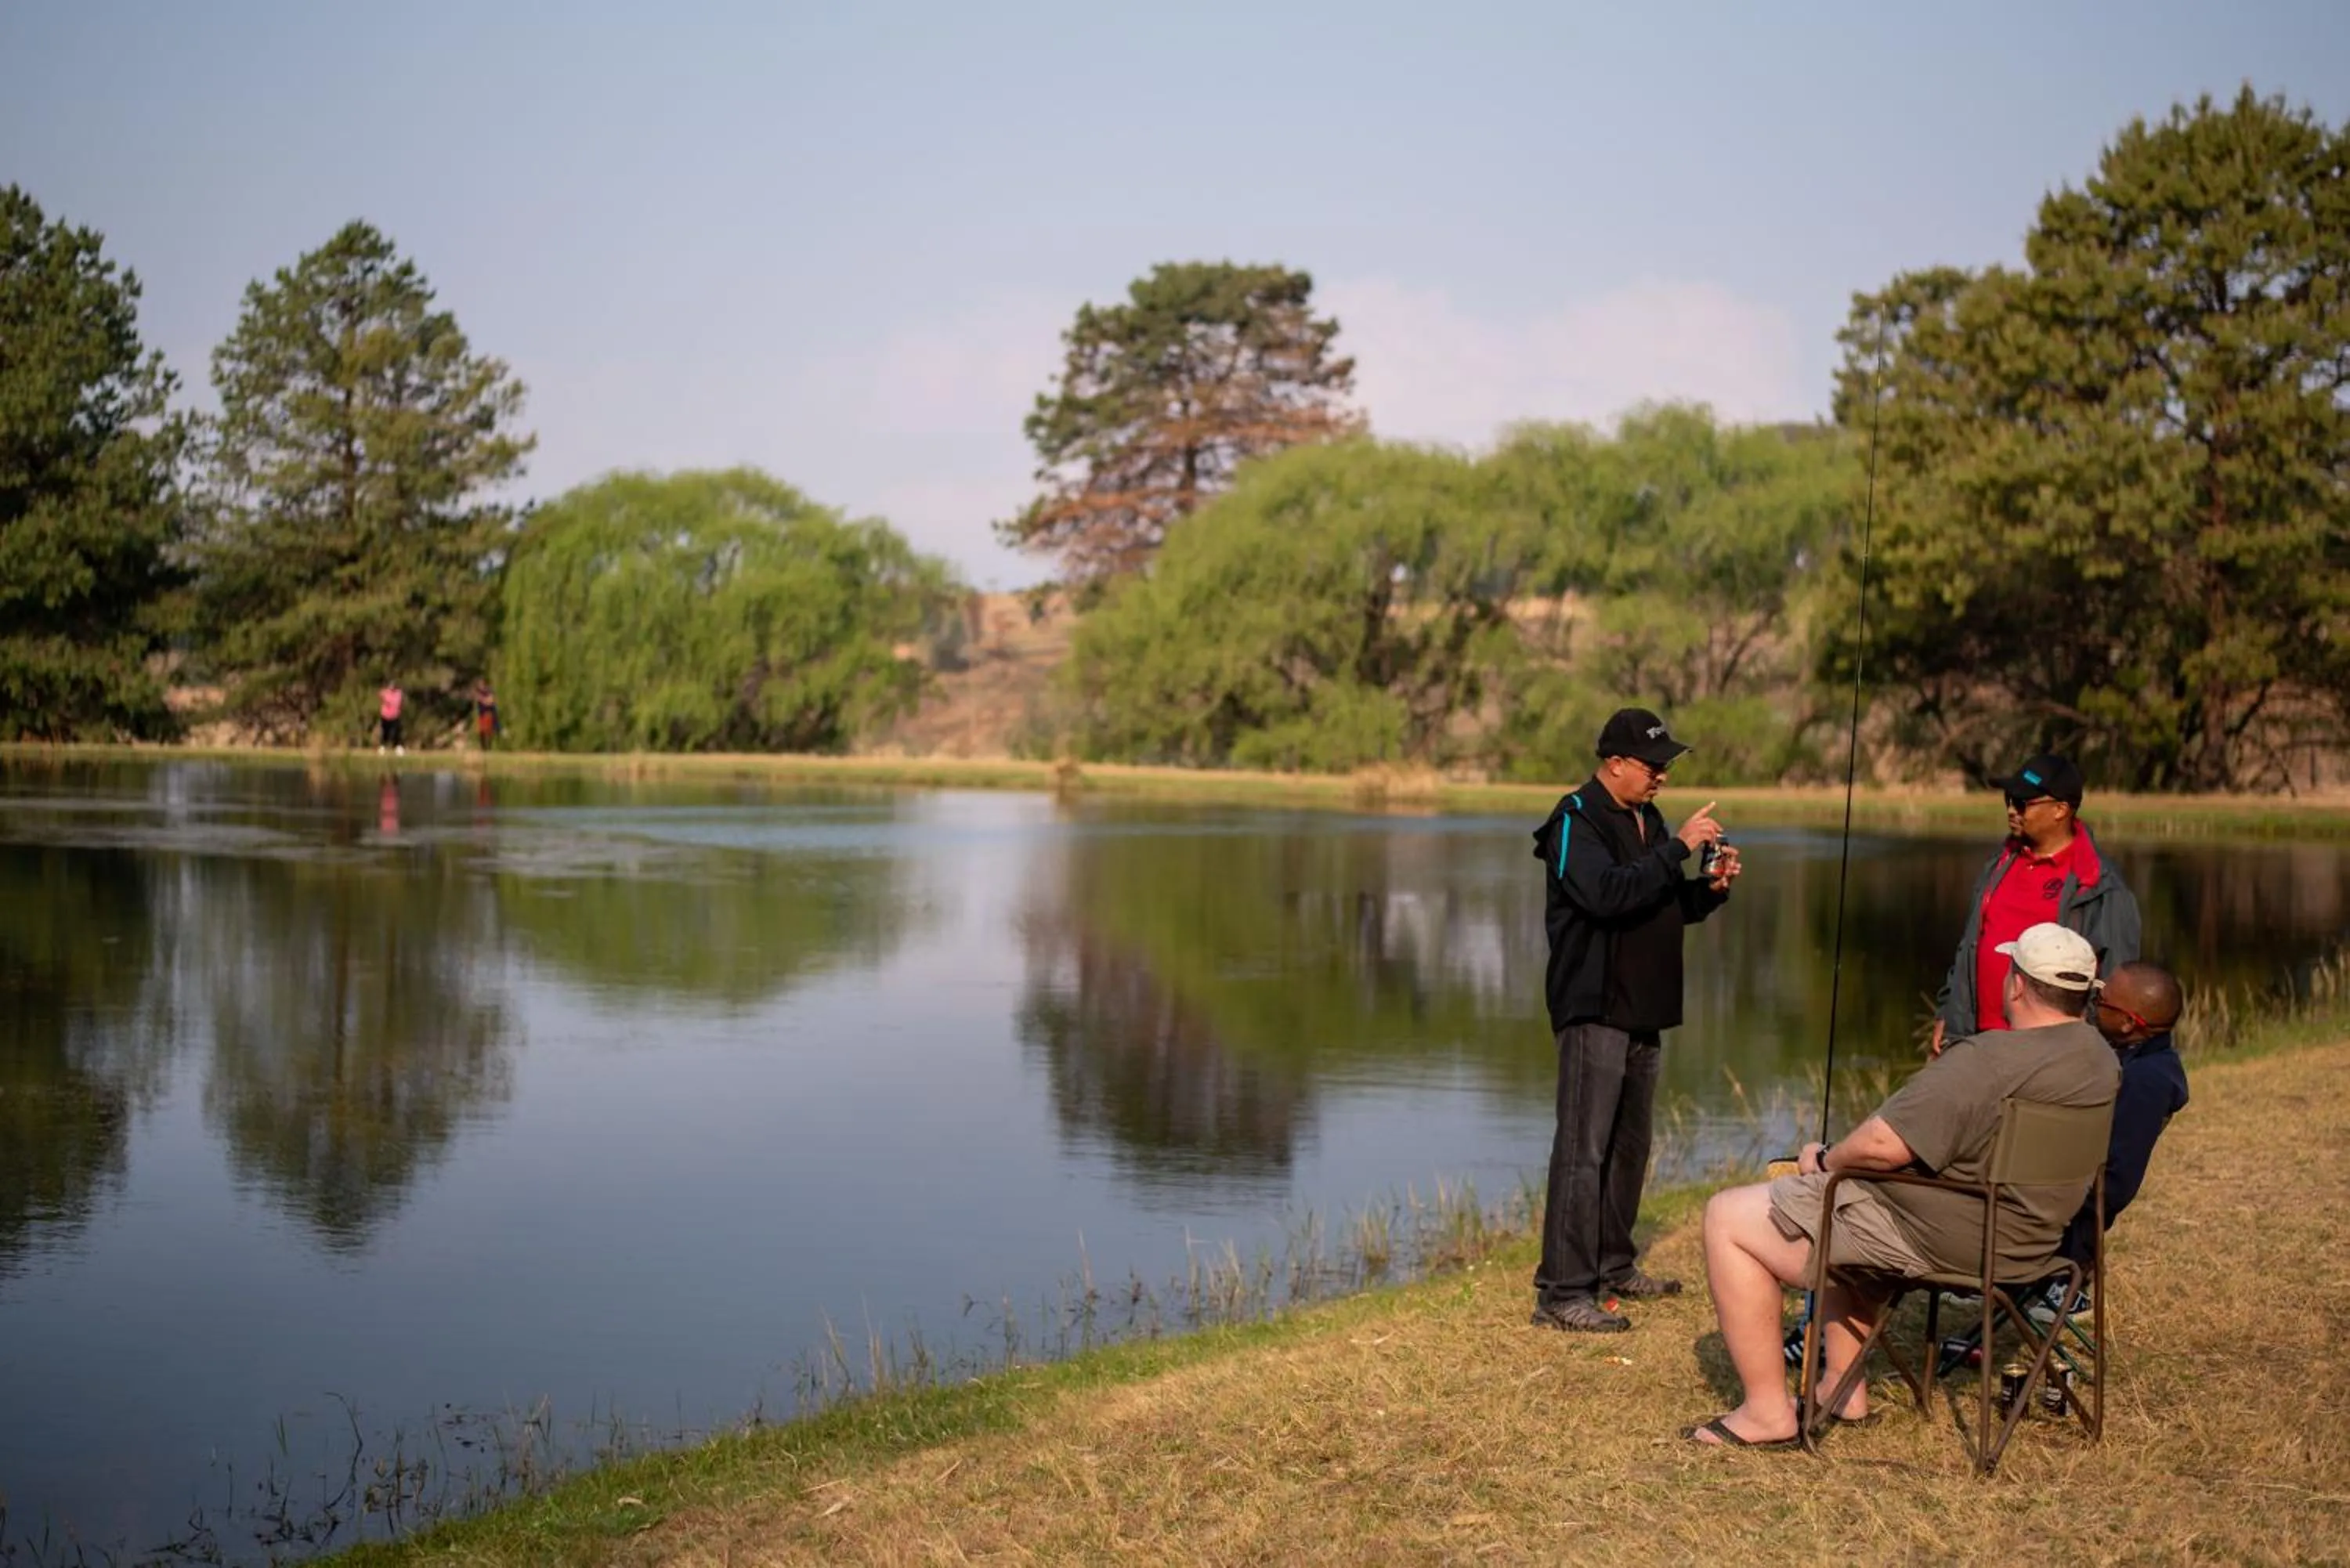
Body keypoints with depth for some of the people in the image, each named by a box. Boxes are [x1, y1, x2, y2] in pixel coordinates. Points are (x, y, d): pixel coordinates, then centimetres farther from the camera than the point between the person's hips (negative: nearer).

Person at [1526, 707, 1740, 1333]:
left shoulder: (1647, 819, 16)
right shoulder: (1577, 821, -12)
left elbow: (1669, 907, 23)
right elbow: (1608, 893, -28)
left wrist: (1711, 887, 3)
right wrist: (1679, 848, -25)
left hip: (1643, 1012, 9)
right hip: (1595, 1010, -9)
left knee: (1629, 1144, 17)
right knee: (1583, 1149, -11)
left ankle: (1612, 1266, 29)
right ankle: (1562, 1292, -11)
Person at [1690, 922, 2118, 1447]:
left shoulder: (1989, 1060, -27)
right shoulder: (2102, 1059, 2)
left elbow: (1883, 1143, -29)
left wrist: (1827, 1159, -9)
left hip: (1931, 1239, -10)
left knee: (1730, 1218, 0)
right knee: (1840, 1201, 35)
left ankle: (1767, 1412, 3)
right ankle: (1844, 1387, 32)